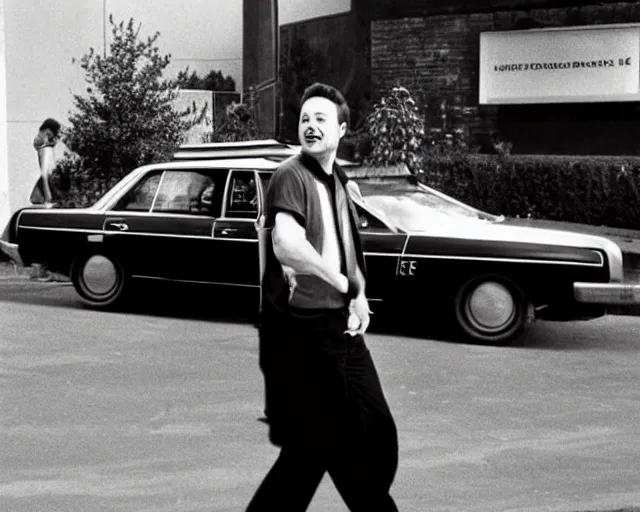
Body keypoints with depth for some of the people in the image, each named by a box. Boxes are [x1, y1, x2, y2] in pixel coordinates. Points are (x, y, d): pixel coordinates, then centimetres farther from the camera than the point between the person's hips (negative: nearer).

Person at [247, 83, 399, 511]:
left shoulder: (337, 180, 12)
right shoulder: (291, 177, -15)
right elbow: (287, 247, -32)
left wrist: (359, 299, 7)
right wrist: (344, 284, -18)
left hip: (340, 327, 8)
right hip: (300, 332, -8)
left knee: (376, 435, 14)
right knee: (310, 447, -1)